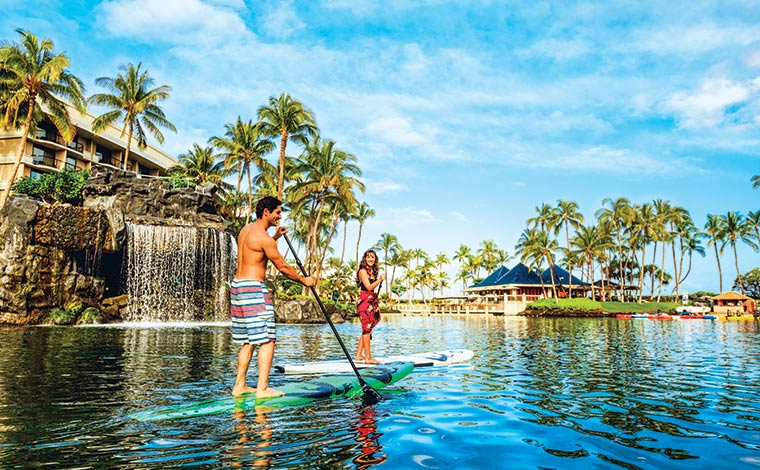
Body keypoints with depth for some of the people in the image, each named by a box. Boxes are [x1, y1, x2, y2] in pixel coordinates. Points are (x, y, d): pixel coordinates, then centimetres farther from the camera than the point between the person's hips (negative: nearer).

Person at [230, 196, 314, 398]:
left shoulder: (246, 229, 14)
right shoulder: (263, 237, -13)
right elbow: (282, 266, -8)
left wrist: (275, 237, 30)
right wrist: (304, 280, 5)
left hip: (237, 285, 10)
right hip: (253, 288, -10)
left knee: (248, 341, 15)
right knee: (266, 339, -6)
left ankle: (240, 385, 18)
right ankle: (262, 388, -5)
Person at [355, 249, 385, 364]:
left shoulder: (372, 272, 18)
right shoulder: (363, 271, -6)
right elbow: (369, 287, -16)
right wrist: (380, 280, -20)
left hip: (372, 302, 9)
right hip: (364, 302, -9)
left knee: (366, 329, 10)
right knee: (367, 329, -9)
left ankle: (359, 355, 16)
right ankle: (368, 357, -8)